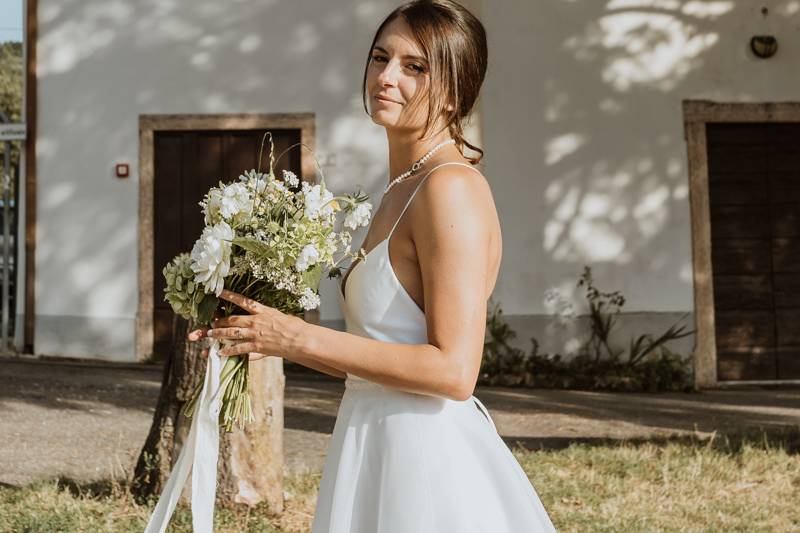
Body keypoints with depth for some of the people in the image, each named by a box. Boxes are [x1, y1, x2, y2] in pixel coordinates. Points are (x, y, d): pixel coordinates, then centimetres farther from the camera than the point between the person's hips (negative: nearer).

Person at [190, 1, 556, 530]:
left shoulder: (452, 187, -16)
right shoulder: (401, 191, 11)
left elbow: (452, 370, -22)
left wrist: (301, 338, -18)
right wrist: (274, 335, 6)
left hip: (425, 461, -8)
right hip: (384, 446, 8)